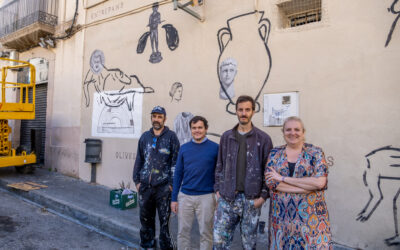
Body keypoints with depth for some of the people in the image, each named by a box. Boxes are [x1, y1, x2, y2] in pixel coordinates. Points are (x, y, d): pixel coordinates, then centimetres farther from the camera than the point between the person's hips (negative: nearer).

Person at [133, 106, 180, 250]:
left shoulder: (171, 136, -2)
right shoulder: (145, 136, 10)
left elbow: (175, 161, -5)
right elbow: (139, 160, 14)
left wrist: (172, 183, -9)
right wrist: (137, 180, 9)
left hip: (163, 186, -4)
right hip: (145, 185, 4)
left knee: (164, 219, 3)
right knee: (146, 217, 14)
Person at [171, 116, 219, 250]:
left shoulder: (215, 147, -4)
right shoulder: (184, 148, 4)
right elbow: (178, 173, 8)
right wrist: (174, 198, 6)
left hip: (206, 197, -2)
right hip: (185, 196, 3)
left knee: (205, 233, 8)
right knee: (183, 231, 12)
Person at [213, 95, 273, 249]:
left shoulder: (263, 139, -1)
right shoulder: (226, 137, 7)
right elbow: (219, 166, 11)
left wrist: (263, 196, -6)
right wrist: (218, 189, 6)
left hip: (251, 200, -2)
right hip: (227, 198, 2)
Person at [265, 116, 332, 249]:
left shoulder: (315, 152, -1)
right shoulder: (275, 153, 3)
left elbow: (320, 182, -15)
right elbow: (271, 182, -10)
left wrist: (283, 178, -15)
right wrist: (310, 185, -14)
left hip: (310, 214, -1)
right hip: (281, 215, 2)